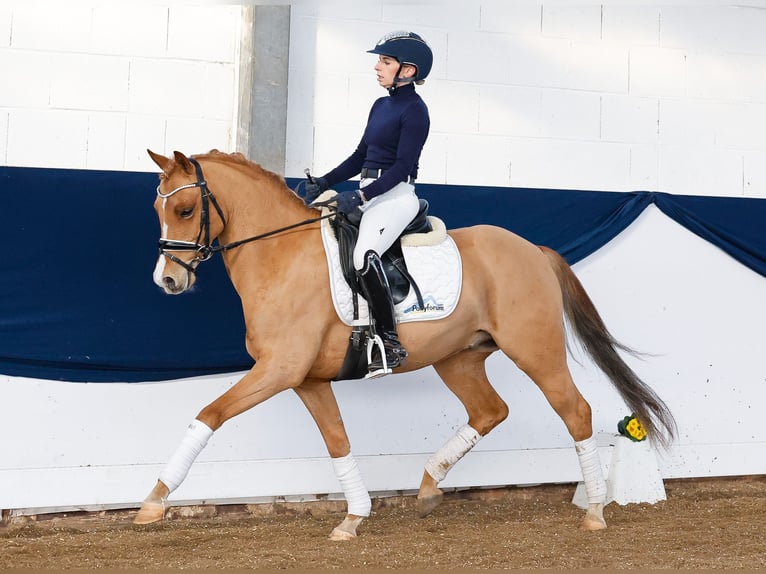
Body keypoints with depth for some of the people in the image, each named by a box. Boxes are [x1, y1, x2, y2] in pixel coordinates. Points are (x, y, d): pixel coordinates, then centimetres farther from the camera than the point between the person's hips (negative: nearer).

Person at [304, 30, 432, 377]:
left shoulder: (414, 110, -9)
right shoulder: (380, 106, 17)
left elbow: (403, 165, -16)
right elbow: (360, 156, 20)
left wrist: (360, 196, -24)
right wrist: (323, 184, 8)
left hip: (396, 196, -10)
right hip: (368, 195, 10)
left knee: (364, 256, -32)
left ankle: (390, 345, -27)